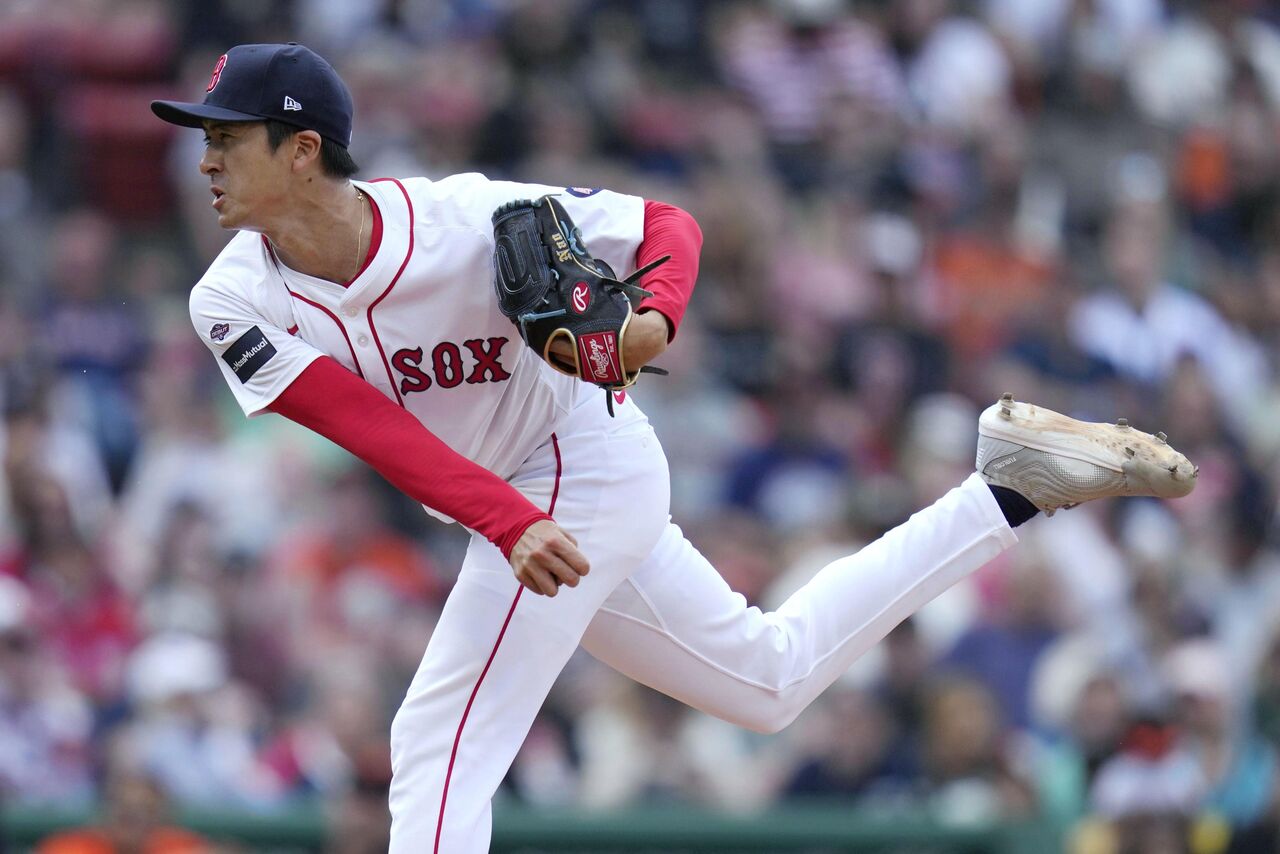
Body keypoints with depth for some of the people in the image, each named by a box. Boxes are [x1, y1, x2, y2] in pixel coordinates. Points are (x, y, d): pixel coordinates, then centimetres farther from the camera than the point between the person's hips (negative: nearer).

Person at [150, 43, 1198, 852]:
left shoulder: (468, 220, -24)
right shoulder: (234, 305, -14)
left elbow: (668, 225, -12)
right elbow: (376, 430, -25)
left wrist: (653, 318, -34)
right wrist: (514, 527, -40)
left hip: (585, 464, -6)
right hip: (505, 507, 6)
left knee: (439, 748, -16)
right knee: (772, 675, 20)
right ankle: (1004, 488, 28)